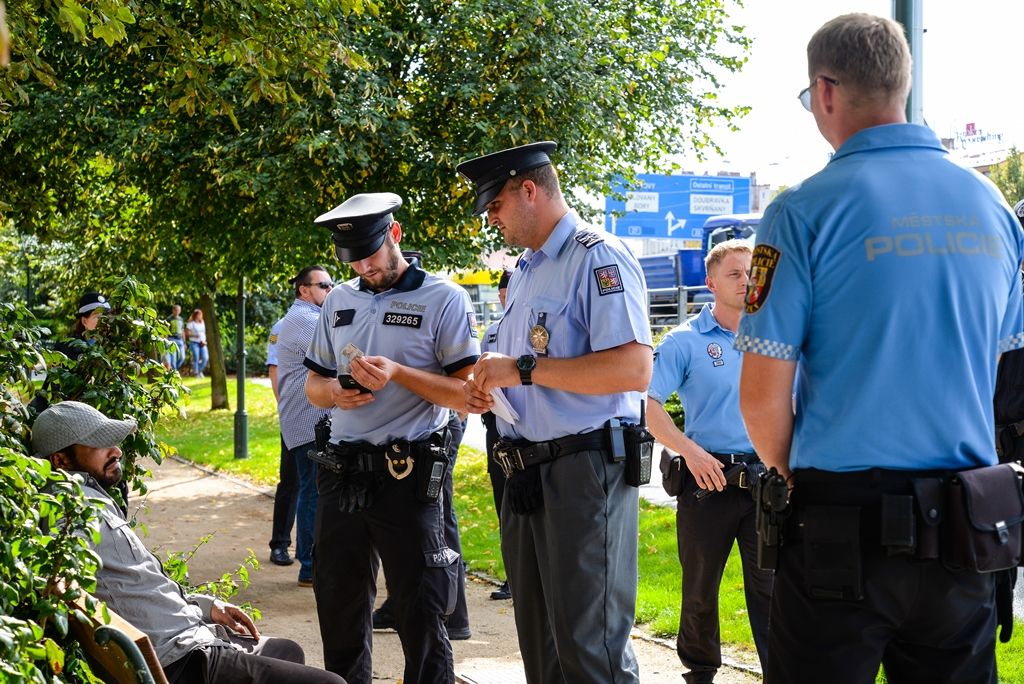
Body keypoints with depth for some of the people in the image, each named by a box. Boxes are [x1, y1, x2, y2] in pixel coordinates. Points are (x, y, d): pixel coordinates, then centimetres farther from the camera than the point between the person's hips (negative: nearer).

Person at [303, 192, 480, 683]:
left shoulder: (443, 299, -3)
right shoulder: (339, 301, 14)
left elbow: (467, 394, -8)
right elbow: (312, 384, 19)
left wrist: (399, 374, -20)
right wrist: (334, 391, -4)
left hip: (407, 477, -5)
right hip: (341, 474, 6)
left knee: (420, 615, -1)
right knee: (339, 607, 14)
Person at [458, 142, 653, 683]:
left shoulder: (598, 258, -10)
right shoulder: (524, 272, 19)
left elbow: (634, 369, -23)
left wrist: (524, 369, -20)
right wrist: (488, 389, 7)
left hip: (583, 475, -9)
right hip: (526, 476, 10)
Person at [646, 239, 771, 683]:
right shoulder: (685, 341, -2)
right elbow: (649, 405, -8)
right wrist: (689, 450, -21)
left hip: (766, 478, 2)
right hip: (708, 477, -2)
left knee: (770, 585, 1)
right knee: (700, 587, 11)